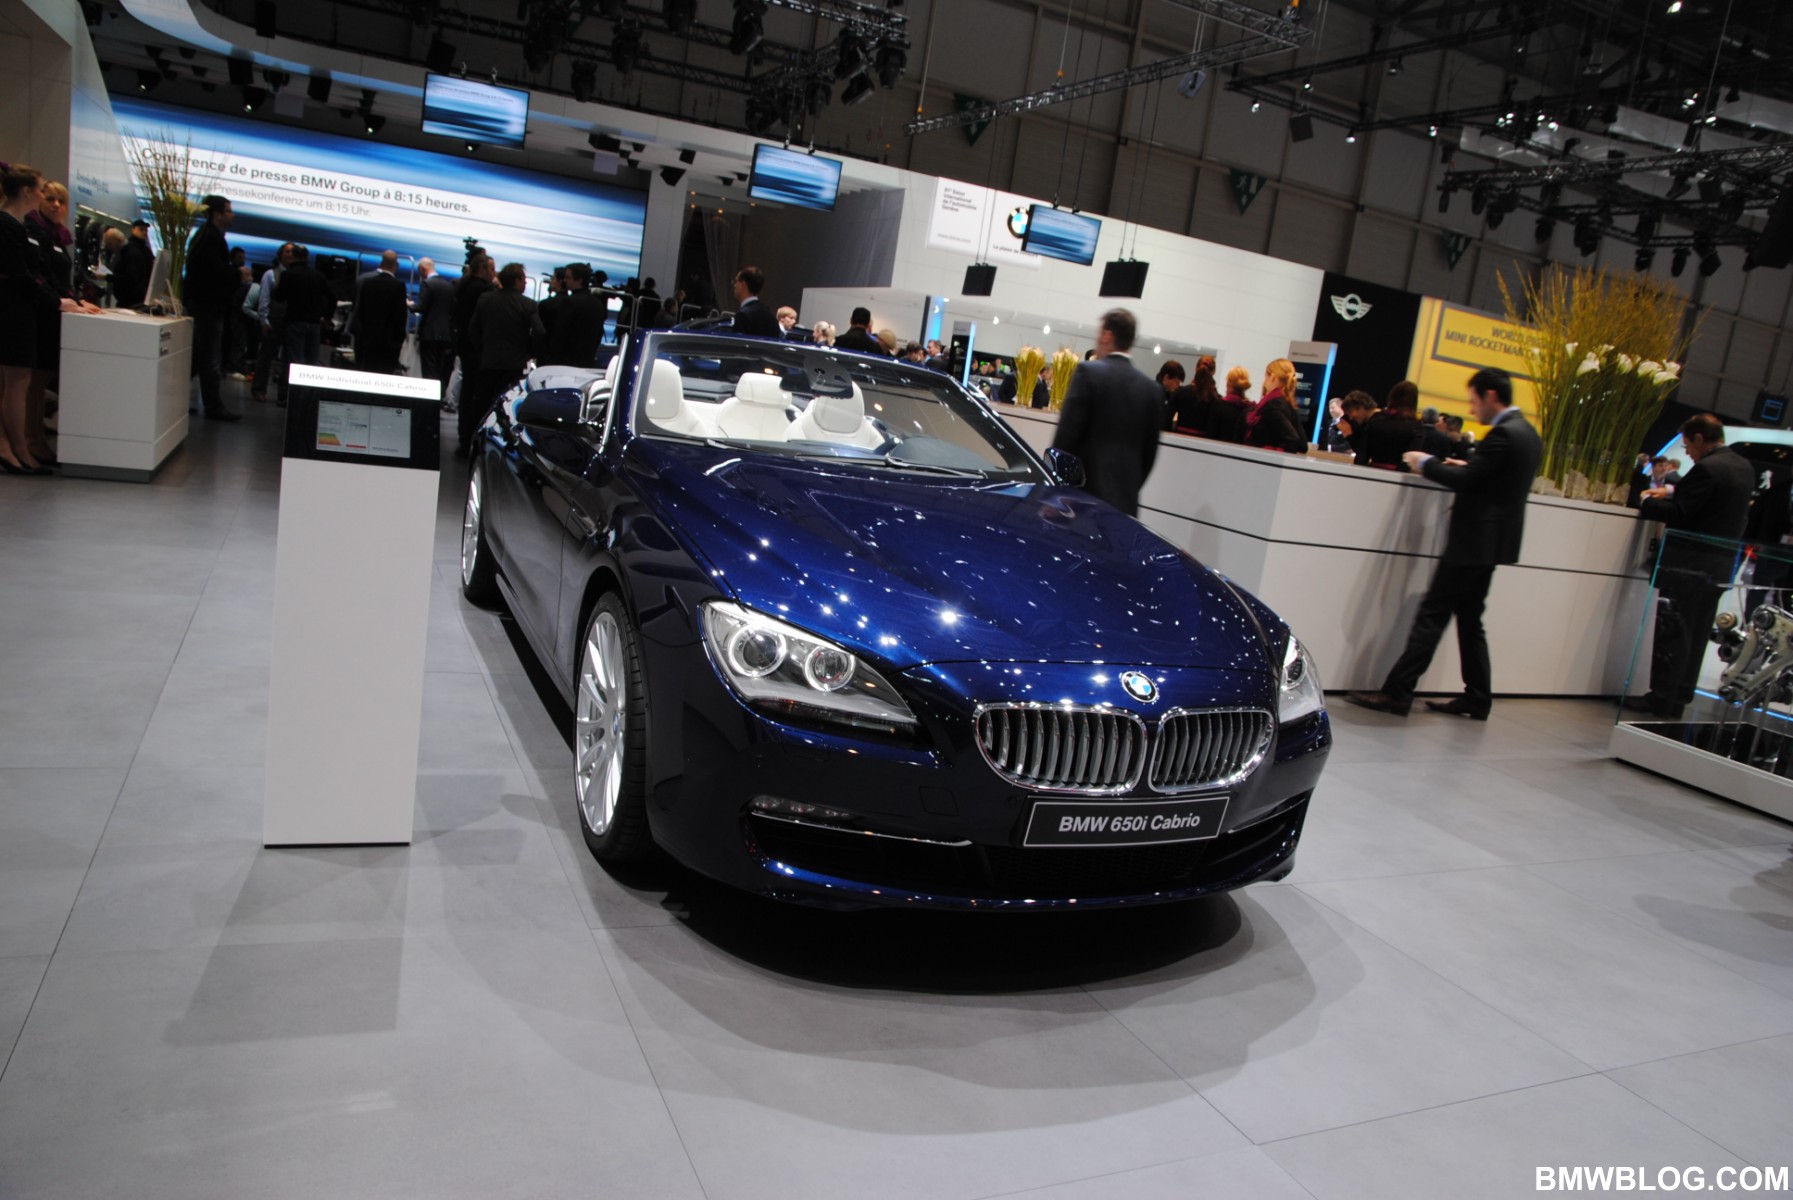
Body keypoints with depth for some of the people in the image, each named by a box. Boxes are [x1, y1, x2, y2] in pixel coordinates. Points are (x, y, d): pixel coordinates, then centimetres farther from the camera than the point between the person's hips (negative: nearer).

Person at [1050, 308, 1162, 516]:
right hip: (1125, 501, 4)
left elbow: (1066, 436, -8)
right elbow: (1149, 452, 13)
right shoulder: (1152, 389, 10)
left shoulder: (1088, 372, -5)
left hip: (1083, 491, -4)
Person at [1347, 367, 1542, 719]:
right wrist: (1465, 466, 13)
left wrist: (1426, 463, -6)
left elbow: (1465, 480, -20)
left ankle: (1397, 693, -9)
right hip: (1492, 539, 10)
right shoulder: (1526, 433, 14)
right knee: (1469, 618, 15)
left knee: (1432, 614, -9)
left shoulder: (1503, 435, -17)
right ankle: (1477, 698, 20)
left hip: (1475, 538, -10)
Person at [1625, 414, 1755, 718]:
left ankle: (1662, 698, 1)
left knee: (1672, 634, -2)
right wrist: (1672, 492, 17)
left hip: (1689, 565, -8)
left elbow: (1677, 514, -19)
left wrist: (1647, 503, -4)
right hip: (1720, 566, 8)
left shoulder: (1707, 468, -17)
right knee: (1695, 635, 14)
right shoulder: (1745, 468, 10)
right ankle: (1680, 697, 20)